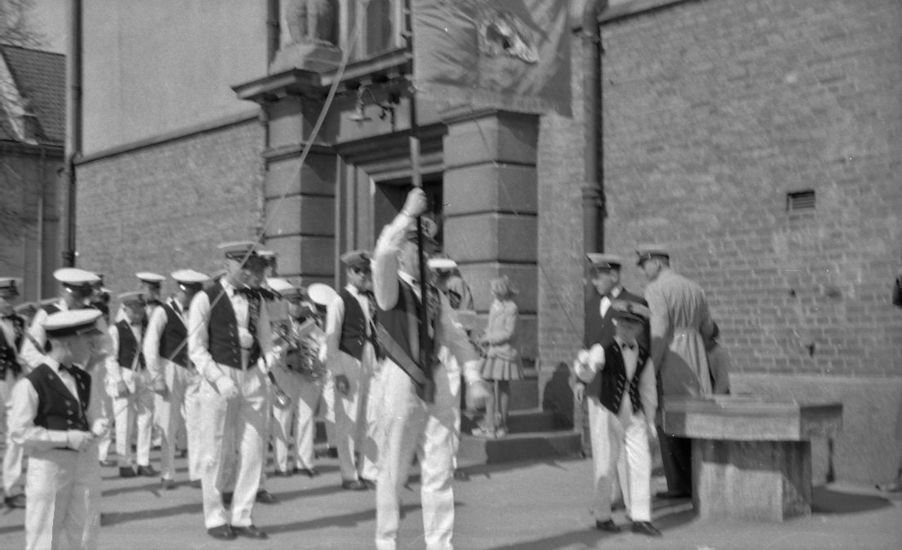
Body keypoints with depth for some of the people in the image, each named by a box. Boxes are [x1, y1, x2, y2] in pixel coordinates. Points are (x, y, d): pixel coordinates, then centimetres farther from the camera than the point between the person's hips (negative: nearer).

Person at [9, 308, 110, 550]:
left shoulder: (86, 380, 8)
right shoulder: (31, 384, -12)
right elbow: (21, 432, -13)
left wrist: (99, 425, -8)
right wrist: (67, 438, -18)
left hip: (86, 462, 6)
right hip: (49, 464, -6)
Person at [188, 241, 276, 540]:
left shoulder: (256, 299, 11)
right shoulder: (206, 299, -5)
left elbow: (265, 340, 13)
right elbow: (196, 349, -6)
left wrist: (272, 362, -8)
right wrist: (220, 380, -17)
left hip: (253, 378, 5)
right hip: (219, 379, -5)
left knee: (252, 450, 5)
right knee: (216, 453, 3)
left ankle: (242, 517, 16)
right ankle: (215, 519, 16)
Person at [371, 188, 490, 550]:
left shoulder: (436, 296, 15)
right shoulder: (390, 287, -3)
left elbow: (456, 337, 16)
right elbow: (383, 253, -23)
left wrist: (473, 377, 6)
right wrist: (408, 214, -18)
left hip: (437, 382, 5)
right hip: (401, 380, -5)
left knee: (439, 472, 5)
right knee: (393, 471, 5)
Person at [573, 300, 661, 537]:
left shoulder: (644, 357, 3)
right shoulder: (603, 350, -8)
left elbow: (648, 391, 12)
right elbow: (588, 375, -21)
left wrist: (650, 421, 14)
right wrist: (583, 365, -44)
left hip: (634, 415, 3)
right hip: (606, 411, -3)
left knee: (640, 464, -2)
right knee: (605, 466, 3)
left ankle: (640, 518, 7)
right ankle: (602, 517, 17)